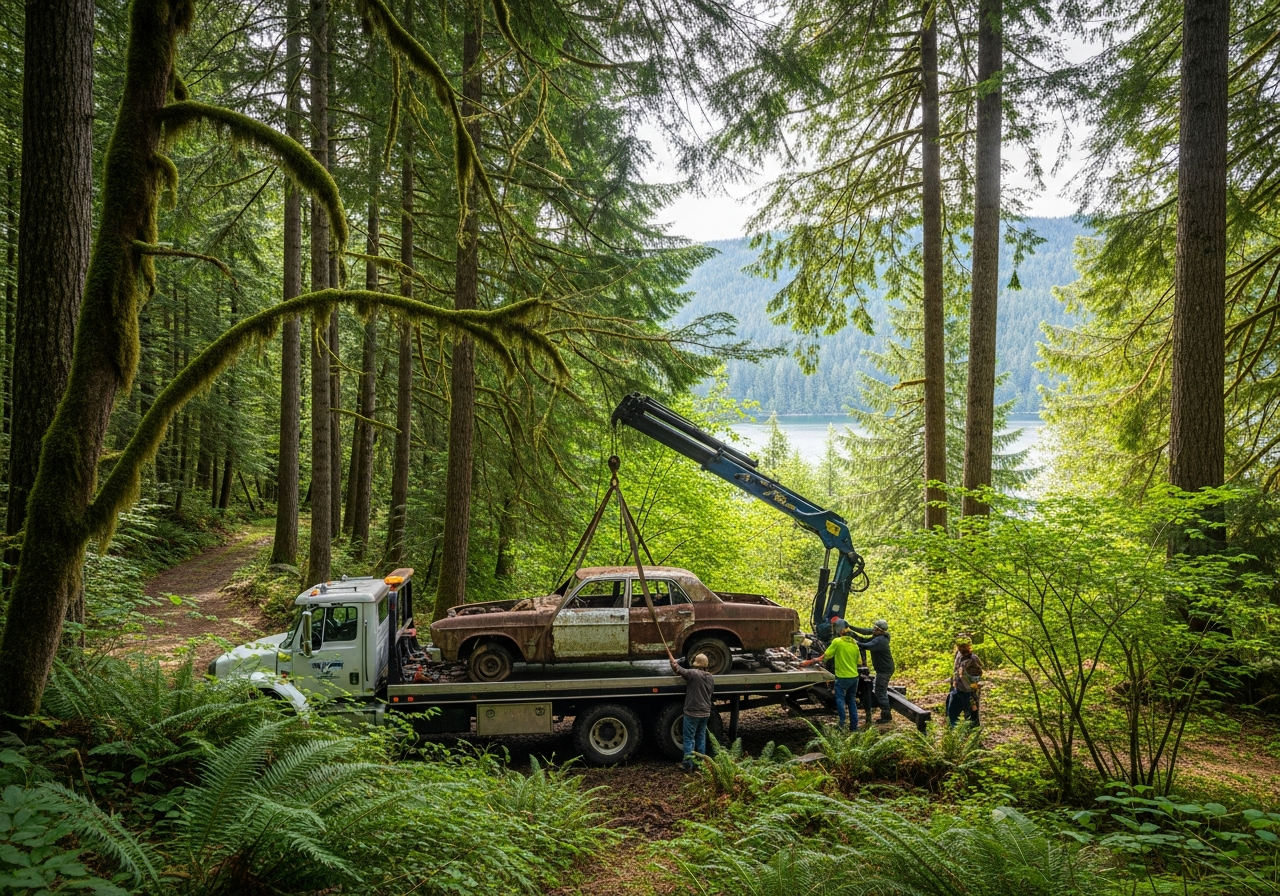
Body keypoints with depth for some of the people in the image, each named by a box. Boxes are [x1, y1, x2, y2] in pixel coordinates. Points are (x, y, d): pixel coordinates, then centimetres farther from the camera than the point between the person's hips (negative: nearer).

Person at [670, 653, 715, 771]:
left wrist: (673, 663, 4)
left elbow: (678, 669, -17)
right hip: (705, 712, 7)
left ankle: (688, 764, 3)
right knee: (701, 738, 17)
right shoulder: (711, 677, 5)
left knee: (689, 739, 1)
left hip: (692, 712, -7)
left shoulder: (694, 674, -19)